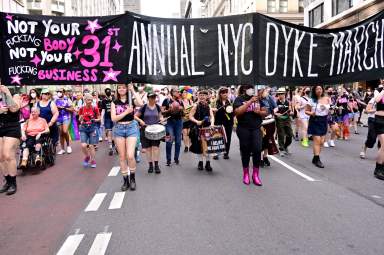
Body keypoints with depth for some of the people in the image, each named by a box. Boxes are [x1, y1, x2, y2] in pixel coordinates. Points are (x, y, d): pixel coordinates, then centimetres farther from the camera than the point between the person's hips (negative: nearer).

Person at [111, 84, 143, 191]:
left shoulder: (132, 100, 3)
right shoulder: (114, 103, 7)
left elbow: (140, 103, -21)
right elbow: (113, 118, -4)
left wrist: (133, 91, -13)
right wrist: (126, 112, -14)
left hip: (131, 127, -2)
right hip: (119, 129, 2)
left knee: (130, 155, -14)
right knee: (122, 157, 6)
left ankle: (132, 178, 10)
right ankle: (125, 180, 18)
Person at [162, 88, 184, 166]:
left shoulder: (180, 101, 11)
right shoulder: (167, 100, 0)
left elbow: (183, 112, 15)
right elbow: (162, 111, -2)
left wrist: (181, 109, -5)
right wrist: (169, 110, -16)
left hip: (179, 121, 4)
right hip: (169, 121, -4)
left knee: (178, 141, 5)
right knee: (169, 141, -6)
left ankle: (176, 158, 17)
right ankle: (168, 159, 3)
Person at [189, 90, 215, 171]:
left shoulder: (208, 106, 7)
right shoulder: (196, 106, -2)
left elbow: (212, 116, 2)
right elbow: (190, 116, -5)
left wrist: (212, 123, -17)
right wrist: (197, 121, -20)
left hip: (207, 128, 2)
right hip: (198, 128, -2)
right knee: (199, 145, 4)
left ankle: (207, 163, 9)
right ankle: (200, 162, 18)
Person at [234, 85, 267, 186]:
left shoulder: (257, 99, 11)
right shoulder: (239, 99, -2)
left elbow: (265, 113, 13)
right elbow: (238, 112, -20)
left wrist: (259, 112, -9)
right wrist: (250, 102, -20)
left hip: (256, 129, 3)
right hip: (243, 129, -3)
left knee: (257, 150, -5)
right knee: (245, 151, 6)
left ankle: (255, 174, 9)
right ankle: (246, 174, 22)